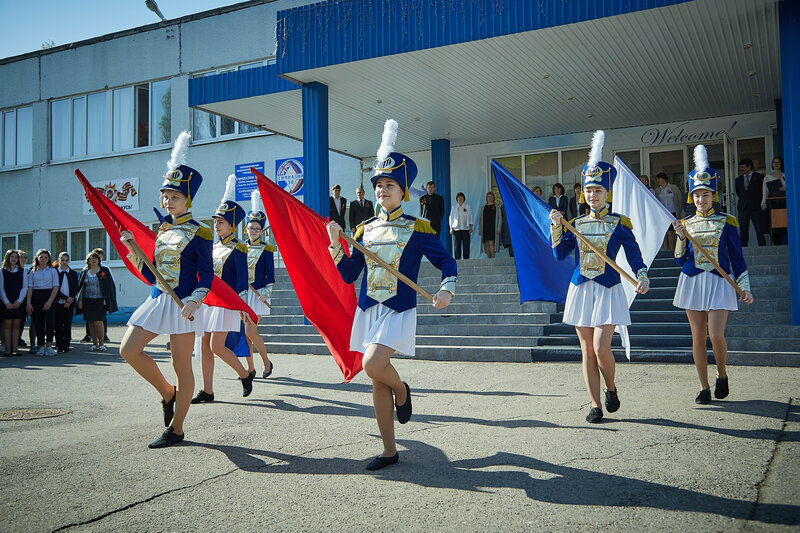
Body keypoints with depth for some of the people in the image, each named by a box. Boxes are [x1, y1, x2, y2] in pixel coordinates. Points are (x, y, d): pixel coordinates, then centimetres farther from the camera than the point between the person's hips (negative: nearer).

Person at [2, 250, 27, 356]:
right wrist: (6, 302, -10)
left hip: (18, 302, 1)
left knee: (16, 325, 1)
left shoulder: (22, 271, 10)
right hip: (6, 302, -1)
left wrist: (19, 300, -9)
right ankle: (8, 349, -2)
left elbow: (25, 287, 4)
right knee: (7, 325, -3)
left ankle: (15, 348, 1)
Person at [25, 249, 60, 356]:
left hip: (49, 296, -2)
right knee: (38, 322, 1)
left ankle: (48, 345, -11)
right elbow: (30, 288, 7)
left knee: (50, 320, -18)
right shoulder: (33, 272, 12)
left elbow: (55, 287, 0)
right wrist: (28, 303, -4)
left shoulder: (52, 271, 7)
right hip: (36, 297, 2)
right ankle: (41, 346, 9)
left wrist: (50, 301, -11)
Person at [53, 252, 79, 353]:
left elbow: (75, 288, 4)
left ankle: (66, 346, 6)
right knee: (58, 325, -2)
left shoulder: (73, 273, 10)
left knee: (68, 324, 1)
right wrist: (66, 298, -12)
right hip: (58, 302, -1)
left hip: (70, 303, 1)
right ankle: (59, 346, 4)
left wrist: (69, 301, -8)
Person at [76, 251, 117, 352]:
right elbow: (80, 286, 15)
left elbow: (109, 286, 2)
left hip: (100, 300, -4)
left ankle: (101, 343, -4)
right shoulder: (84, 272, 12)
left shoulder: (104, 270, 3)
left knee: (98, 322, -12)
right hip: (87, 301, 4)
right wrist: (80, 300, 6)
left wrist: (106, 299, -6)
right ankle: (94, 344, 13)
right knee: (91, 323, 4)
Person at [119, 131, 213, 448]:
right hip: (157, 300, 7)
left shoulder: (198, 234, -6)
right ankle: (168, 394, 19)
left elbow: (207, 275, -10)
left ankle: (176, 429, 12)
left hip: (182, 304, -7)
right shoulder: (163, 231, 14)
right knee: (129, 351, -1)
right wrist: (133, 251, 3)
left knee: (181, 367, 1)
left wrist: (195, 300, -26)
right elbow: (152, 274, 15)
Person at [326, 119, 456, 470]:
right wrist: (336, 246, -4)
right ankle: (389, 451, 18)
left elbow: (446, 261, 1)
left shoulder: (418, 229, -2)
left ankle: (402, 390, 11)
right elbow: (349, 275, 10)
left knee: (373, 365, -25)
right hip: (368, 310, 5)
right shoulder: (365, 229, 9)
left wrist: (446, 289, -17)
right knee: (378, 383, 7)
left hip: (399, 312, -5)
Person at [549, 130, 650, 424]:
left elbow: (634, 254, -4)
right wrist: (556, 226, -7)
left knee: (601, 348, -13)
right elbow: (560, 253, 3)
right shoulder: (576, 223, 9)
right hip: (581, 290, 3)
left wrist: (642, 277, -22)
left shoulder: (620, 223, 0)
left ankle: (611, 388, 17)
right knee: (587, 351, 4)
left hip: (608, 290, -3)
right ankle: (595, 405, 13)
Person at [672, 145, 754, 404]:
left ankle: (722, 373, 17)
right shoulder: (685, 224, 7)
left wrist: (745, 287, -2)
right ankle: (704, 387, 13)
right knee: (698, 337, 4)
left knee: (716, 334, -12)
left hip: (719, 282, -2)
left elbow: (736, 257, 4)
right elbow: (680, 260, 5)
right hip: (692, 282, 2)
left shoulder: (726, 221, 3)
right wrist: (681, 237, -10)